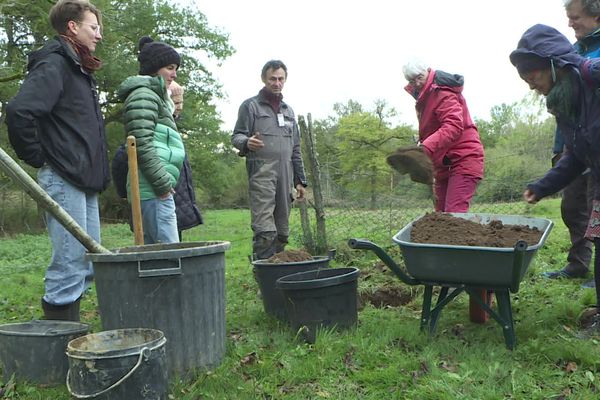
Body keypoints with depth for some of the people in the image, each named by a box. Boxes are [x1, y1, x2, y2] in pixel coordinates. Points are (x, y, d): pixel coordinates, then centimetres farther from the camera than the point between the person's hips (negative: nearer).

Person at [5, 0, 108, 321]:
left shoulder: (81, 71, 21)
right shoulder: (53, 64, -9)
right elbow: (19, 111, -24)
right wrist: (38, 158, -14)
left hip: (85, 182, 10)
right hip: (64, 179, -10)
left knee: (87, 267, 13)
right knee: (69, 268, -7)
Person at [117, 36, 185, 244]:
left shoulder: (156, 95, 25)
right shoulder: (143, 94, -6)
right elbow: (142, 144, -17)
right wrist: (162, 183, -17)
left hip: (155, 188, 11)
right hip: (153, 188, -11)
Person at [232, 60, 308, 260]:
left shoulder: (288, 110, 23)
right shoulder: (250, 105, 6)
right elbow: (236, 136, 1)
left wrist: (300, 180, 17)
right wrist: (246, 143, -24)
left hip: (285, 174, 6)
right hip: (262, 172, -5)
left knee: (282, 231, 5)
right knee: (265, 230, -15)